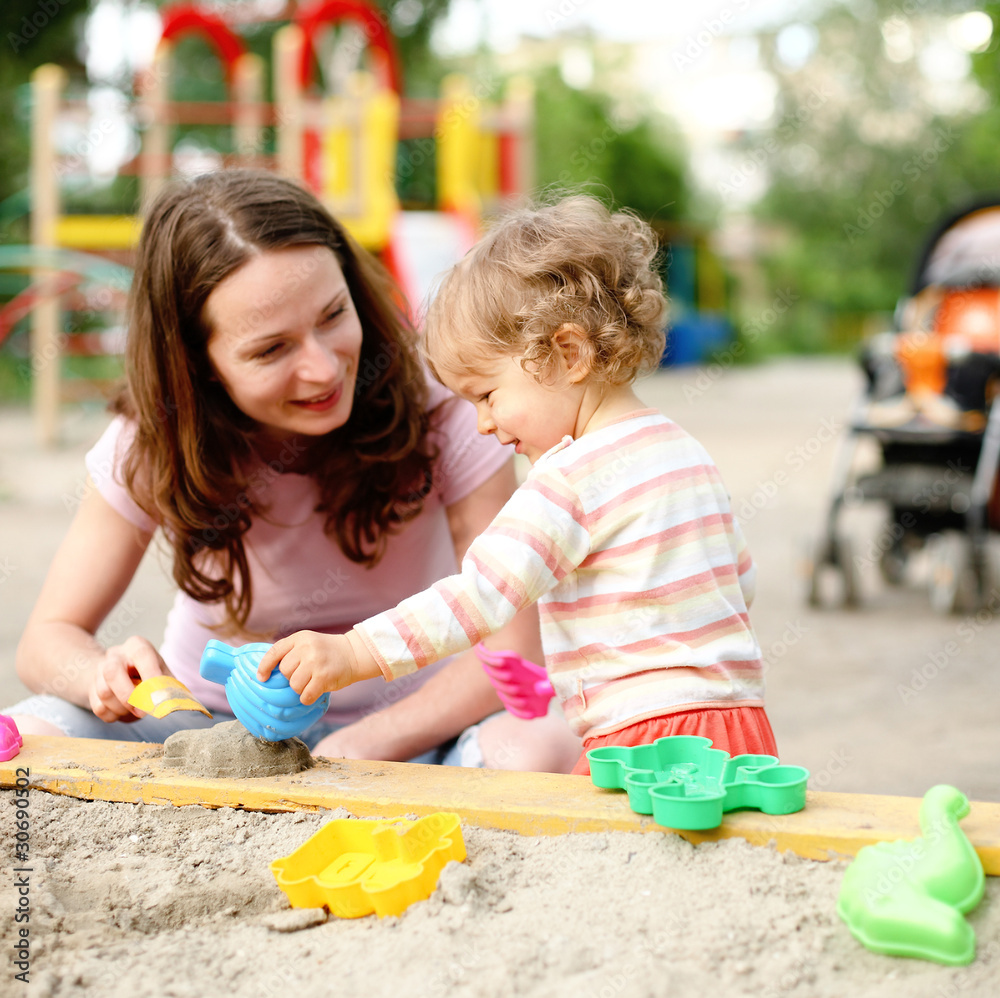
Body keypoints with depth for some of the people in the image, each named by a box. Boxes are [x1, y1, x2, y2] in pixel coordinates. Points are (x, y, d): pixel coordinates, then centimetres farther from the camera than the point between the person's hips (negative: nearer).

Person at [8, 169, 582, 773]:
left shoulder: (437, 404, -19)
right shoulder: (149, 444, -14)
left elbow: (512, 648, -19)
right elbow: (49, 637, -6)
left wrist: (360, 746, -34)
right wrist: (110, 676, -31)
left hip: (404, 726, -1)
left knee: (542, 751, -34)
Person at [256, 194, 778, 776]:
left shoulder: (574, 474, -12)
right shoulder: (688, 451, 16)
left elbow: (481, 596, -18)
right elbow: (740, 577, 25)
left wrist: (353, 652, -15)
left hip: (652, 738, -9)